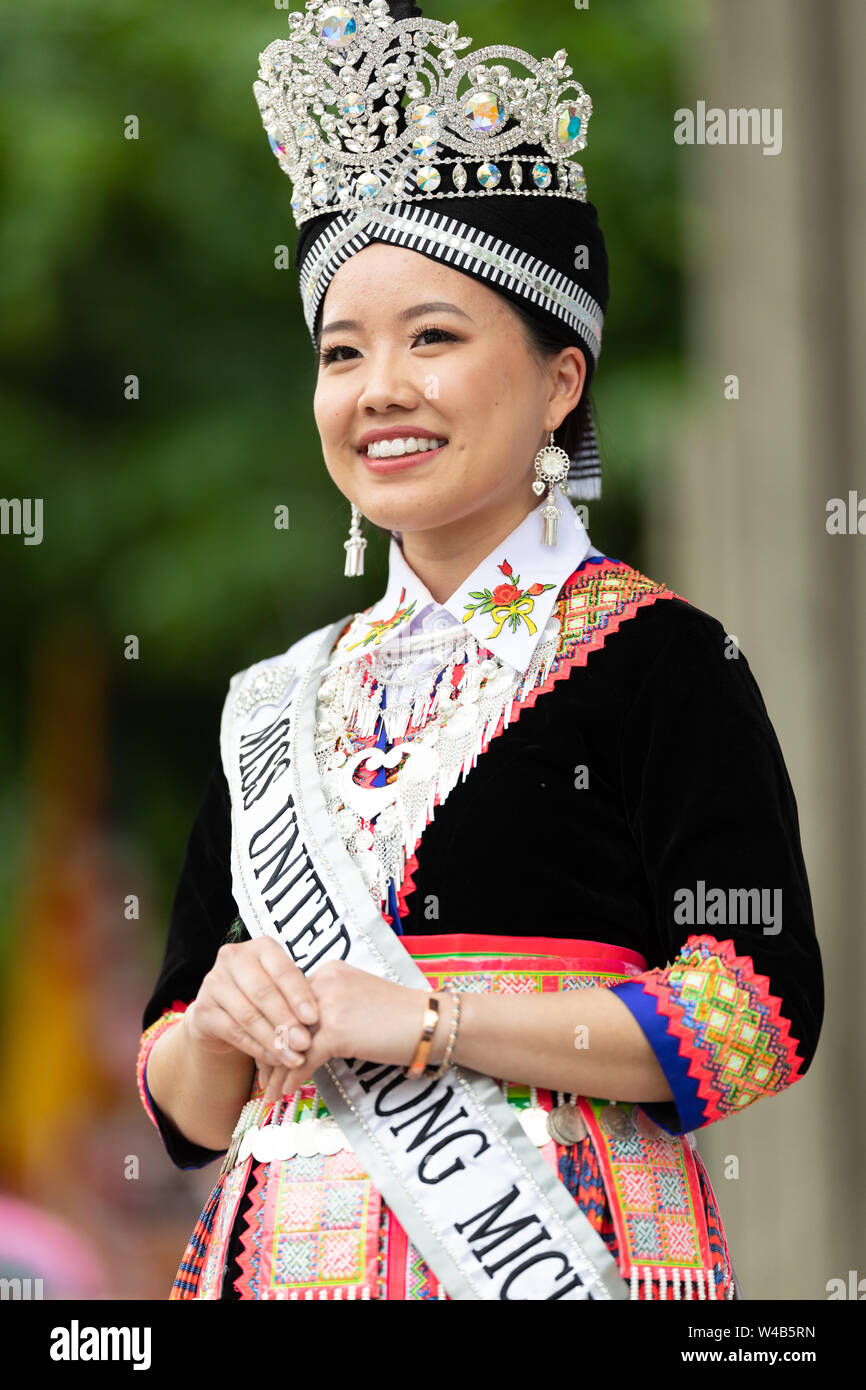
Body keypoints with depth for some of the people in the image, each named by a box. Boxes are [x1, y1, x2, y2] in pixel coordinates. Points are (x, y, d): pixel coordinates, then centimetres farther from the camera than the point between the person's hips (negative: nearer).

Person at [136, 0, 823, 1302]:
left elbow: (762, 1011, -13)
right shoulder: (281, 706, 12)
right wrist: (223, 1021, -9)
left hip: (549, 1243, -4)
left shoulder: (655, 658, -3)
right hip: (289, 1249, 4)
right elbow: (187, 1107, 14)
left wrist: (419, 1021, -16)